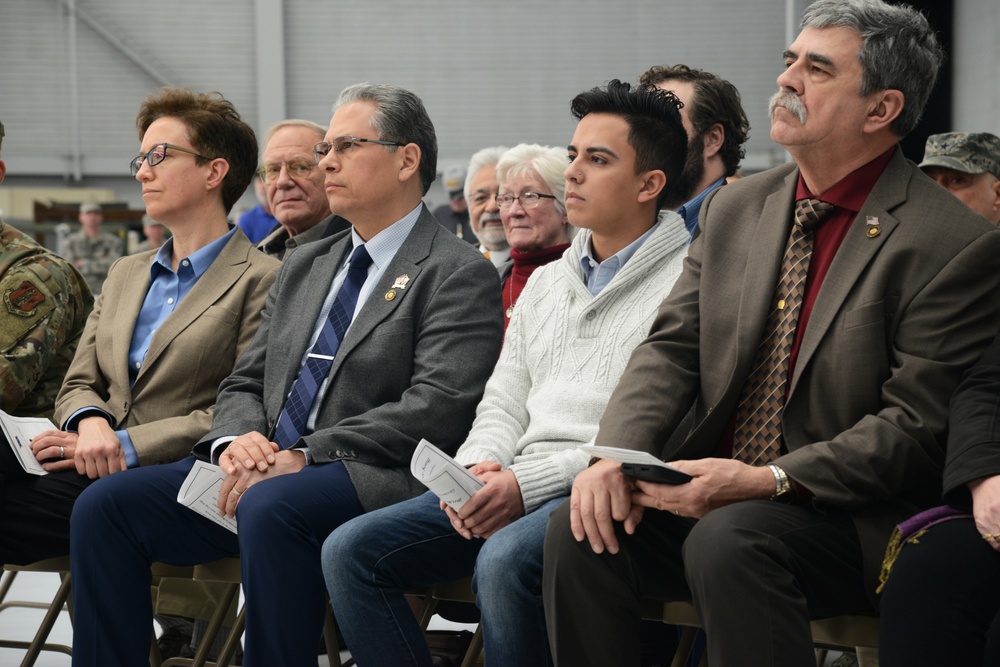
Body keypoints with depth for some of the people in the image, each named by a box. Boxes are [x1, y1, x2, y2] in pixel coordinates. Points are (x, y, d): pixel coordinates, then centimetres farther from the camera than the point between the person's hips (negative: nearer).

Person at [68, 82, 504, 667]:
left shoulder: (460, 273, -1)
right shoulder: (304, 267, 24)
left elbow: (437, 408, -14)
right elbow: (246, 384, 22)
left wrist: (304, 456, -18)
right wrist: (237, 440, -3)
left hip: (372, 481, -7)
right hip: (263, 469, 7)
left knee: (271, 507, -37)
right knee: (106, 504, -10)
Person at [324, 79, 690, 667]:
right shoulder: (545, 282, 23)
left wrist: (530, 483, -18)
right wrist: (478, 468, -2)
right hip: (517, 484, 7)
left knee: (504, 562, -37)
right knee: (350, 551, -10)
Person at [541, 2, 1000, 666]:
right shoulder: (733, 209, 12)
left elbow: (918, 427, -14)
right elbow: (670, 349, 8)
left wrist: (768, 481, -23)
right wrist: (614, 455, -12)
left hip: (852, 518, -6)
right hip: (710, 491, 6)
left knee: (729, 540, -34)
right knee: (581, 528, -18)